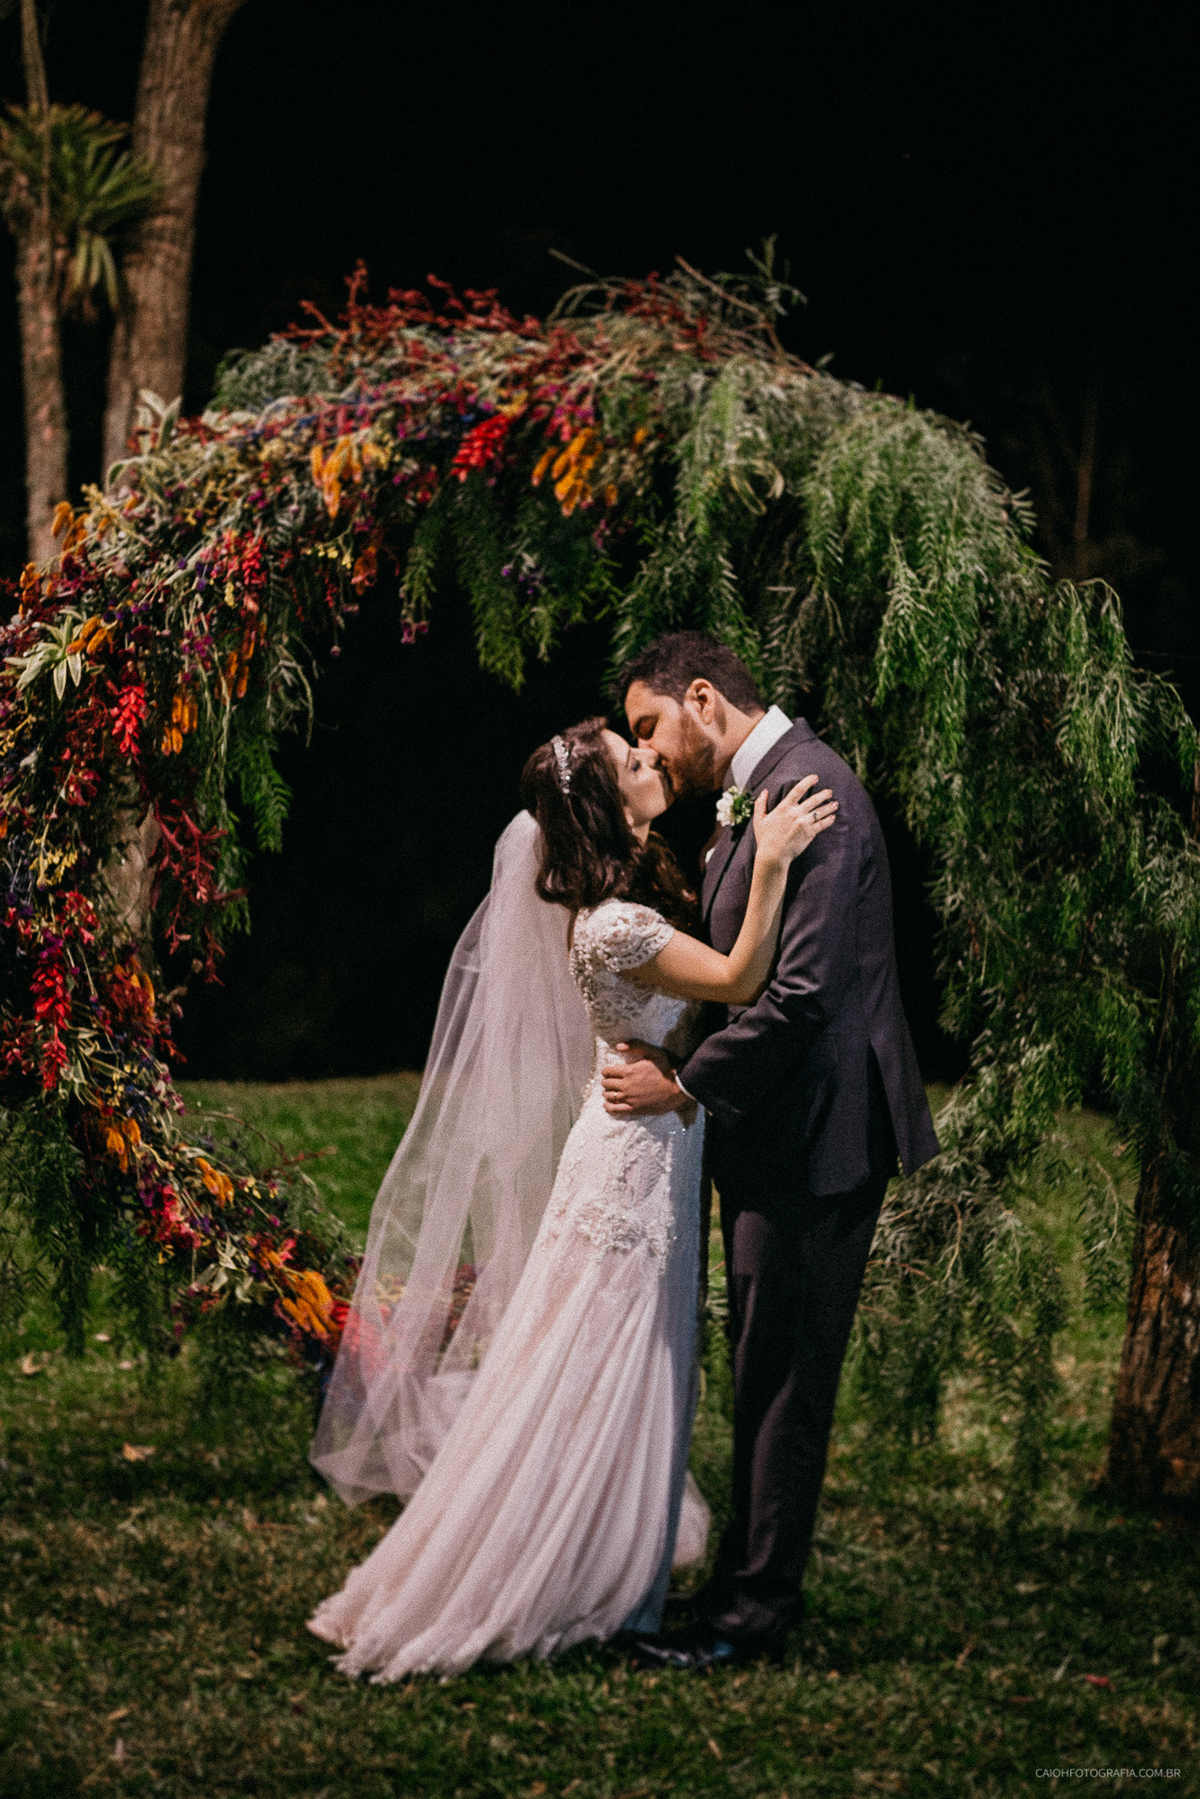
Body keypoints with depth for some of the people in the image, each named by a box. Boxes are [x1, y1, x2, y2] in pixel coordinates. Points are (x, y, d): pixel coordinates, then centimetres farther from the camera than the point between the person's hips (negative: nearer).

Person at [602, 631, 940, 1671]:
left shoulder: (807, 789, -19)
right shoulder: (757, 792, 14)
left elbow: (804, 991, -24)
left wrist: (683, 1084, -16)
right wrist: (688, 1058, 5)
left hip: (817, 1135, -10)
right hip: (778, 1132, 10)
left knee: (784, 1373, -3)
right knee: (765, 1370, 16)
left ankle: (754, 1607, 4)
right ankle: (754, 1589, 24)